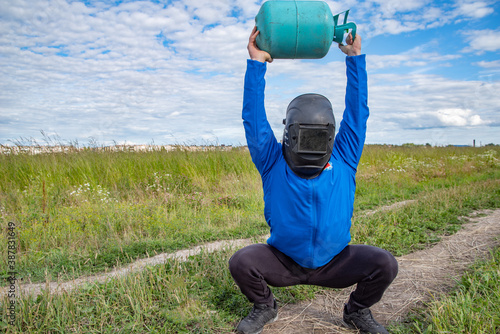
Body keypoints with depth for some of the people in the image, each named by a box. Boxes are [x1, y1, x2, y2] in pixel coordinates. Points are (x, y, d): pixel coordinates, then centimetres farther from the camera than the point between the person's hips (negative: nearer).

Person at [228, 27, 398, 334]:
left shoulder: (344, 161, -3)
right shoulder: (274, 164, -8)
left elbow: (357, 112, -1)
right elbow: (254, 117, -9)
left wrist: (355, 58, 1)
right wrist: (257, 63, -7)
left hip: (334, 263, 1)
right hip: (282, 262, -1)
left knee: (385, 264, -21)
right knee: (241, 262, -26)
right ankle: (264, 307, 8)